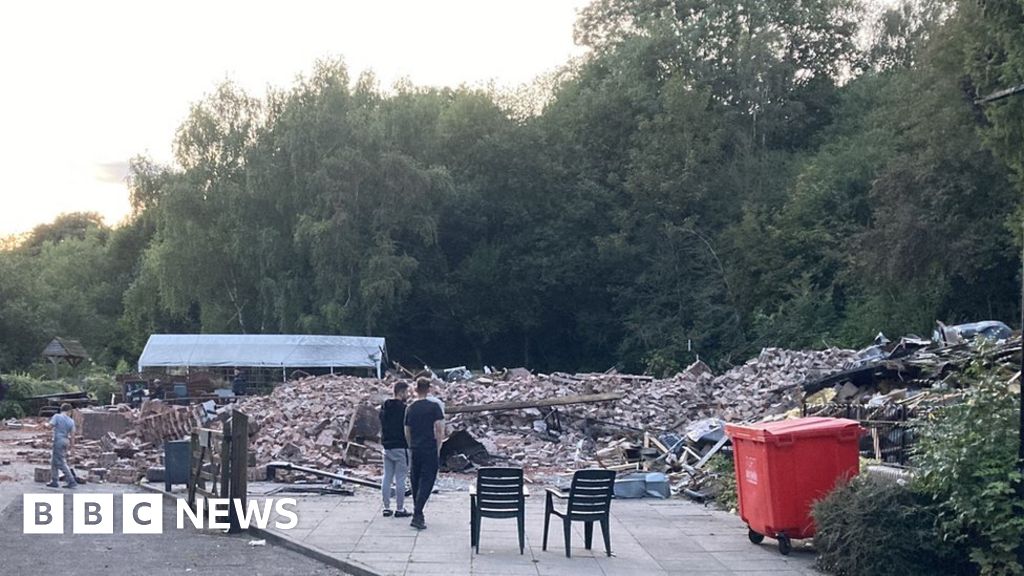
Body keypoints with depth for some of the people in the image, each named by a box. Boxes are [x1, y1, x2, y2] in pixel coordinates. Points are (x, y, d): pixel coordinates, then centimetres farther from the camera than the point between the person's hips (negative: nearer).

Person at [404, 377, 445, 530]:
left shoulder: (410, 408, 7)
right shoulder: (434, 406, -6)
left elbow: (407, 433, 12)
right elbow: (439, 430, -10)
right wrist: (438, 448, 1)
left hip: (415, 450, 5)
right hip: (430, 450, -5)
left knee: (415, 482, 14)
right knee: (427, 482, -5)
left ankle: (418, 514, 22)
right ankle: (417, 516, -14)